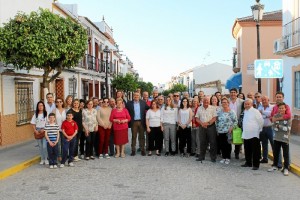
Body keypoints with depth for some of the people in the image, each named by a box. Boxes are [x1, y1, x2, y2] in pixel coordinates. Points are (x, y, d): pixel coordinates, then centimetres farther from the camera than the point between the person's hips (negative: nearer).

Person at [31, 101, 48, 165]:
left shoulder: (46, 114, -3)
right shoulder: (35, 114, 7)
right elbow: (33, 123, 8)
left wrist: (44, 129, -14)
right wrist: (35, 130, -5)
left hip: (44, 131, -3)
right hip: (38, 131, 4)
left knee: (44, 146, -10)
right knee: (40, 146, 9)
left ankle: (46, 159, 2)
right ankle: (42, 159, 18)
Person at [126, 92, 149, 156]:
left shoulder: (143, 103, 5)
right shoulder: (129, 103, 1)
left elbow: (148, 109, 6)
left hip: (141, 122, 1)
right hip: (134, 122, -1)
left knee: (142, 136, 7)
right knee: (134, 137, 4)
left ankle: (142, 150, 13)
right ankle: (133, 150, 10)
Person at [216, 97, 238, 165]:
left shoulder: (231, 112, -3)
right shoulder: (219, 112, 8)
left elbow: (235, 121, -3)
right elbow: (216, 121, 14)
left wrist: (231, 128, -12)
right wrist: (217, 128, 7)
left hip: (228, 132, -4)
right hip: (220, 131, 4)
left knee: (228, 145, 1)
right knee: (221, 145, 7)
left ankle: (228, 158, 14)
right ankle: (223, 157, 19)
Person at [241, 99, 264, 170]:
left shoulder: (255, 111, -10)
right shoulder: (245, 111, 13)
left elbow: (261, 121, -9)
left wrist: (258, 129, -3)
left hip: (254, 134, -7)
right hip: (246, 134, 7)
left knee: (255, 151, 0)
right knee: (247, 150, 15)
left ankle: (256, 165, 5)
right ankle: (248, 163, 26)